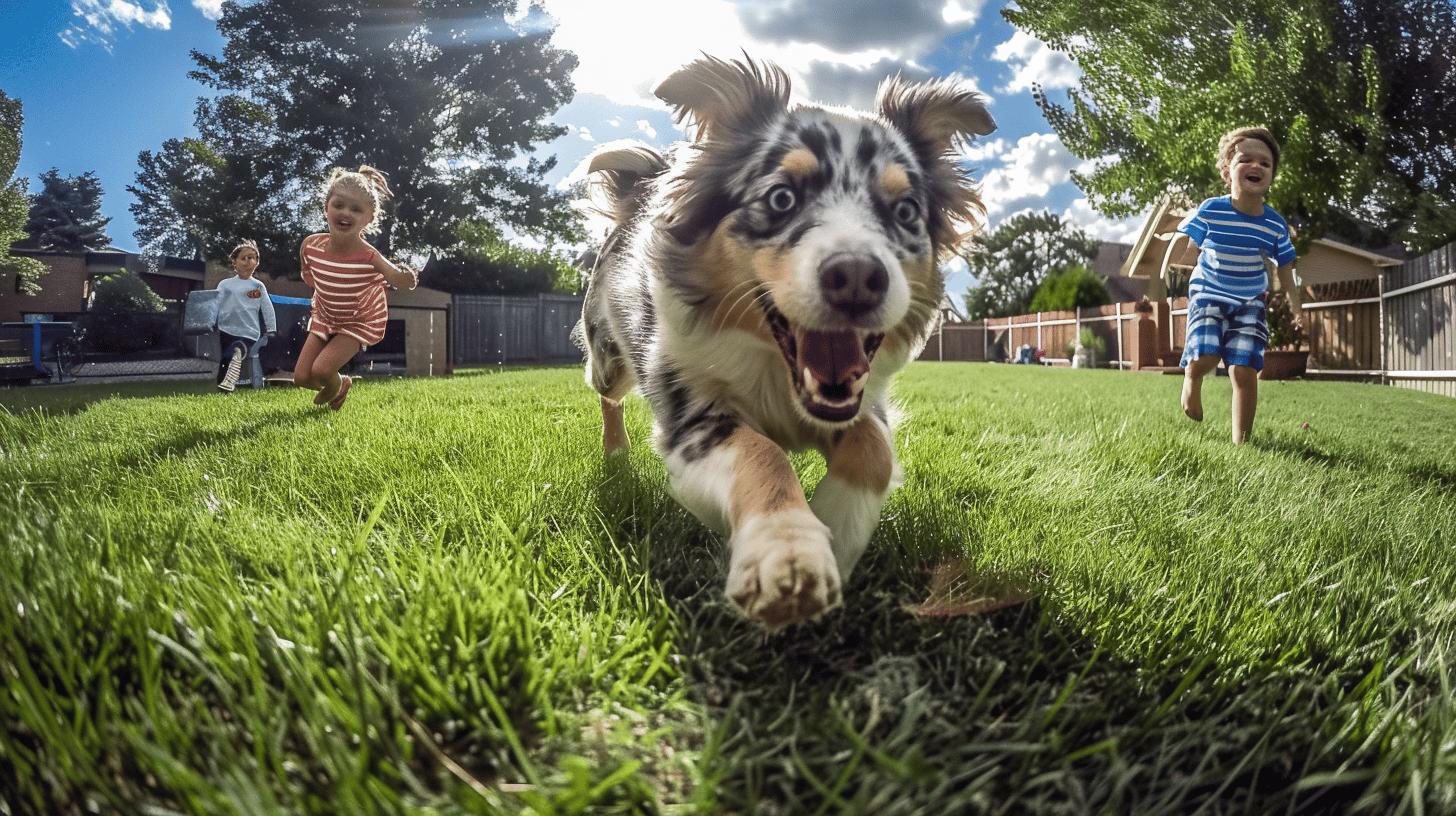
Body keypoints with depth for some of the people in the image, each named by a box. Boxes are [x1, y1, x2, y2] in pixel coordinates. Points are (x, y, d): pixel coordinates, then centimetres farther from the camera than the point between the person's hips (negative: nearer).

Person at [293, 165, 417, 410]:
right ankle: (342, 384, 34)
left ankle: (336, 387, 20)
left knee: (320, 370, -18)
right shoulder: (310, 245, -21)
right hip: (325, 318, 4)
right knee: (301, 376, 1)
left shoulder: (369, 257, -33)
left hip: (362, 321, -4)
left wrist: (407, 278, -34)